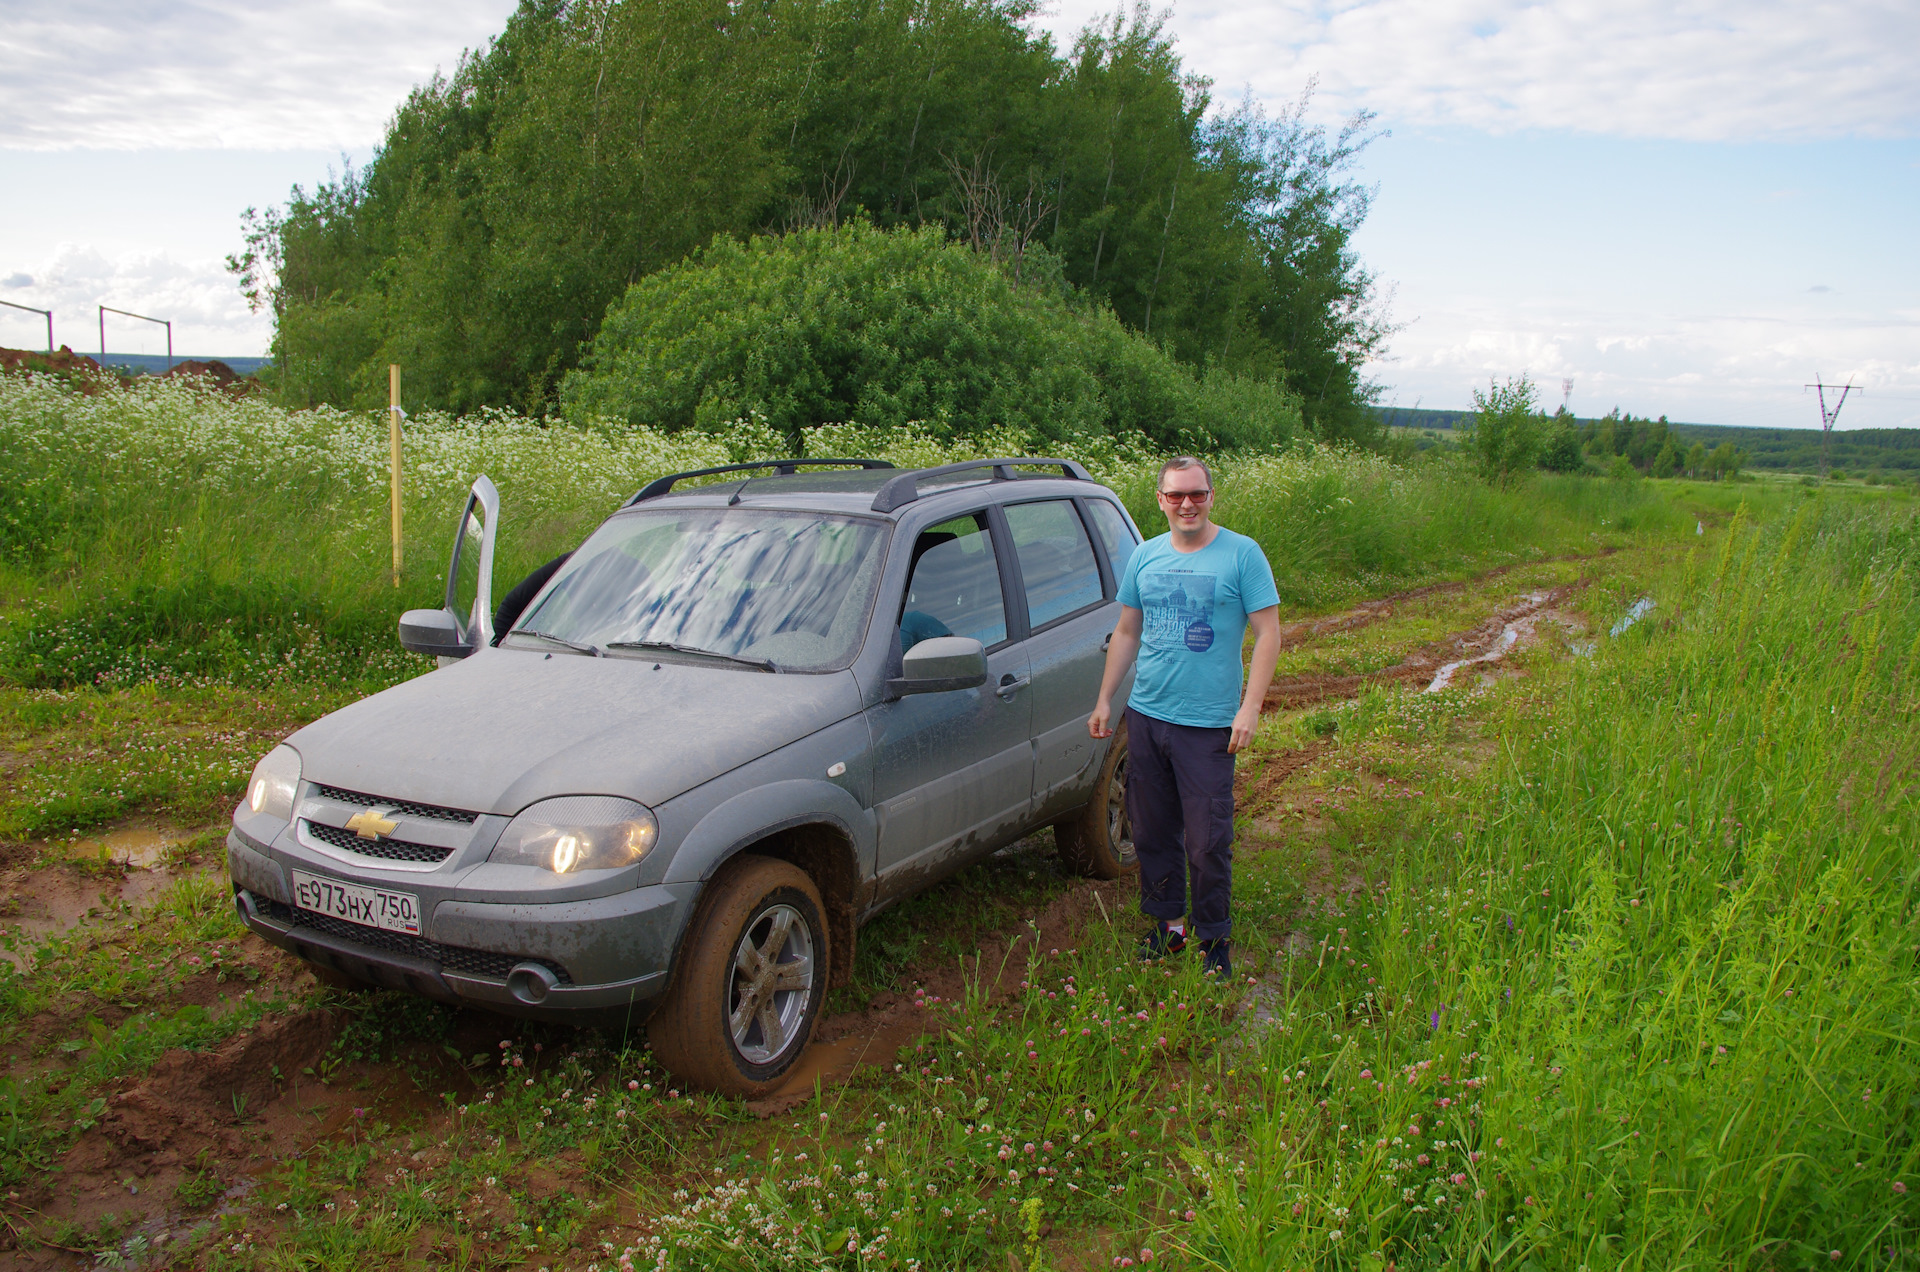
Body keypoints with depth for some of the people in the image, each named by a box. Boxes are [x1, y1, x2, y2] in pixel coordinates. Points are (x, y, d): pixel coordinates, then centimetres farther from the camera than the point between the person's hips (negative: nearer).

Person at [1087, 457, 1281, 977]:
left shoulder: (1242, 554, -4)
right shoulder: (1145, 556, 9)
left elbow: (1268, 633, -6)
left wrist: (1249, 708, -14)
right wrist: (1104, 700, 14)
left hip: (1208, 724, -5)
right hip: (1145, 716, 5)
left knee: (1208, 842, -1)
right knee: (1152, 832, 12)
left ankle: (1215, 940, 14)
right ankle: (1167, 923, 28)